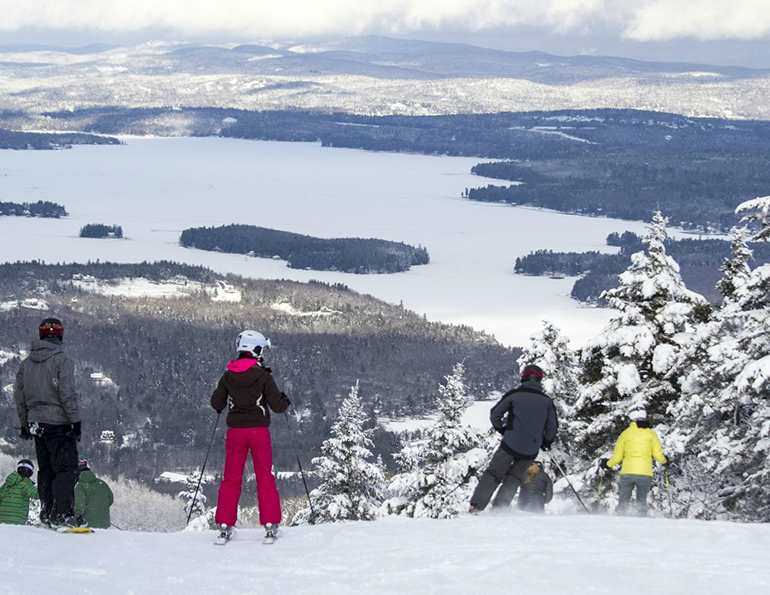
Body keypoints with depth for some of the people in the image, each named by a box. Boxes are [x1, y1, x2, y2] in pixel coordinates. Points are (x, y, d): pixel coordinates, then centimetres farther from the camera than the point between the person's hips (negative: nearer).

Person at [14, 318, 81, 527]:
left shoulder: (27, 362, 11)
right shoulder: (62, 360, -9)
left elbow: (19, 395, 15)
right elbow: (67, 393, -15)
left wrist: (24, 423, 21)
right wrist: (76, 420, -9)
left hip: (36, 422, 7)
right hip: (59, 422, -6)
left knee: (46, 470, 13)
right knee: (67, 468, -7)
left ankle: (47, 513, 11)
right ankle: (62, 514, -17)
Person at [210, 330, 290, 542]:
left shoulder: (228, 376, 1)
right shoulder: (263, 376, -8)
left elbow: (216, 403, 5)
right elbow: (277, 405, -8)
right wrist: (285, 401, 14)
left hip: (235, 431, 2)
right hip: (259, 431, -2)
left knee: (231, 479, 9)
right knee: (265, 479, 7)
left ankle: (225, 525, 4)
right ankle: (270, 524, 3)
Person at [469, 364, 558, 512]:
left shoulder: (514, 394, 0)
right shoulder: (547, 401, 7)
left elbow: (494, 415, 3)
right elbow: (553, 426, 9)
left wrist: (502, 430, 21)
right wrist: (546, 442, 27)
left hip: (511, 444, -2)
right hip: (531, 449, 2)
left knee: (493, 473, 3)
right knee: (513, 479, 13)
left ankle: (476, 506, -8)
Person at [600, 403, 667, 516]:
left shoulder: (625, 433, 4)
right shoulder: (650, 433, 4)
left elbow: (617, 456, 6)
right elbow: (658, 454, 2)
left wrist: (607, 464, 24)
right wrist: (664, 461, 24)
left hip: (627, 473, 0)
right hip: (645, 473, 0)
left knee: (623, 502, 8)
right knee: (642, 501, 10)